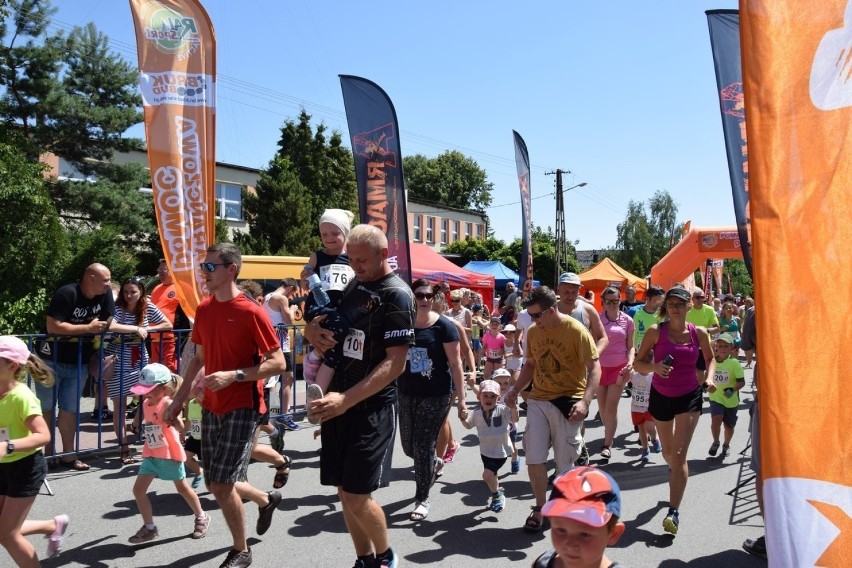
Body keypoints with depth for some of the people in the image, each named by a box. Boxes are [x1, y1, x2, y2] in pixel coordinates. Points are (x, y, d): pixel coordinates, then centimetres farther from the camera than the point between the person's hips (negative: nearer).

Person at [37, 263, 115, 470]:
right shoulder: (67, 294, -21)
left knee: (70, 409, 10)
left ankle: (69, 455, 17)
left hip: (78, 364, 5)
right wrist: (88, 328, -24)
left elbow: (108, 322, 6)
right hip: (51, 361, -4)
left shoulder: (105, 294, -5)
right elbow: (52, 326, -27)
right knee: (46, 408, 8)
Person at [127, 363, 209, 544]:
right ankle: (149, 528, 17)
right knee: (138, 490, 2)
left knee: (182, 488, 9)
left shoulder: (167, 403, -22)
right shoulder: (146, 404, 2)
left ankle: (201, 518, 30)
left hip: (170, 454, -7)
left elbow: (180, 426, -38)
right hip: (150, 454, 7)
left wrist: (174, 420, -58)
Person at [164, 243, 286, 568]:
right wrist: (179, 399, 12)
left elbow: (278, 364, -16)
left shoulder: (251, 312, -16)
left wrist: (234, 375, -25)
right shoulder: (203, 309, 6)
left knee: (221, 484, -6)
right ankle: (266, 499, 43)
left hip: (242, 408, -7)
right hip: (211, 407, 7)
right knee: (216, 484, 14)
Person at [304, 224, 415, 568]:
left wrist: (347, 400, -25)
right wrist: (313, 330, -3)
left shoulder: (396, 295, -13)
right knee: (344, 491, 12)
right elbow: (321, 319, 22)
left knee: (358, 496, -5)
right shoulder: (352, 284, 10)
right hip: (339, 402, 7)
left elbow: (395, 364, -18)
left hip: (372, 407, -7)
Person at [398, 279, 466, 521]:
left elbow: (455, 363, -8)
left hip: (436, 395, -4)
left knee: (423, 446, -2)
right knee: (409, 446, 13)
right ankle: (435, 464, 46)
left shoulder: (444, 326, -9)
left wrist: (461, 397, -11)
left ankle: (423, 499, 17)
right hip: (407, 393, 5)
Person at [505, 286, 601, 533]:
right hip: (538, 400, 4)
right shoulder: (533, 332, 4)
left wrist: (585, 401, -23)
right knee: (534, 458, 2)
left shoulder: (576, 331, -13)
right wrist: (516, 389, 5)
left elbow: (594, 368, -13)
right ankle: (539, 507, 22)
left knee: (565, 463, 7)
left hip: (568, 402, -4)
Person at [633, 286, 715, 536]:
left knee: (679, 454, -10)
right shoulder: (655, 331, -11)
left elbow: (710, 358, 12)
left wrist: (709, 378, -7)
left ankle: (673, 512, -7)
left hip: (690, 396, -1)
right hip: (661, 395, 1)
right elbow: (638, 363, -8)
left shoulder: (699, 333, -6)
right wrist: (655, 367, -28)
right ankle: (676, 474, 55)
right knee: (668, 452, 19)